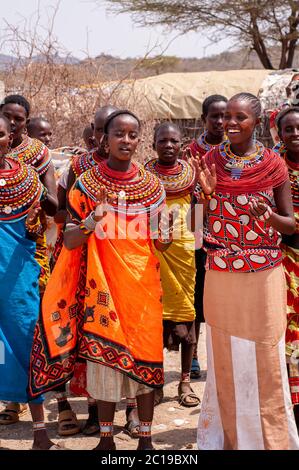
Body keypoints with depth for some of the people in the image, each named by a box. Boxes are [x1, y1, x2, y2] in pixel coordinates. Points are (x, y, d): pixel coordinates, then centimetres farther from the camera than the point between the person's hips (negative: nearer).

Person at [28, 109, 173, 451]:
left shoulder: (152, 185, 4)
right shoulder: (86, 184, -2)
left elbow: (160, 244, 6)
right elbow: (69, 242, -5)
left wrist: (164, 233, -16)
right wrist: (90, 223, -24)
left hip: (142, 284, 2)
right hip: (101, 284, -1)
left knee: (145, 356, 5)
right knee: (103, 355, 4)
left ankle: (145, 438, 17)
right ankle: (106, 437, 18)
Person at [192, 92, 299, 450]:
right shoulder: (210, 162, 2)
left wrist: (269, 217, -19)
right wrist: (206, 194, -12)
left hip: (264, 274, -2)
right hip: (220, 274, 2)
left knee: (264, 358, 3)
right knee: (224, 357, 9)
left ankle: (270, 436, 19)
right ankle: (227, 434, 25)